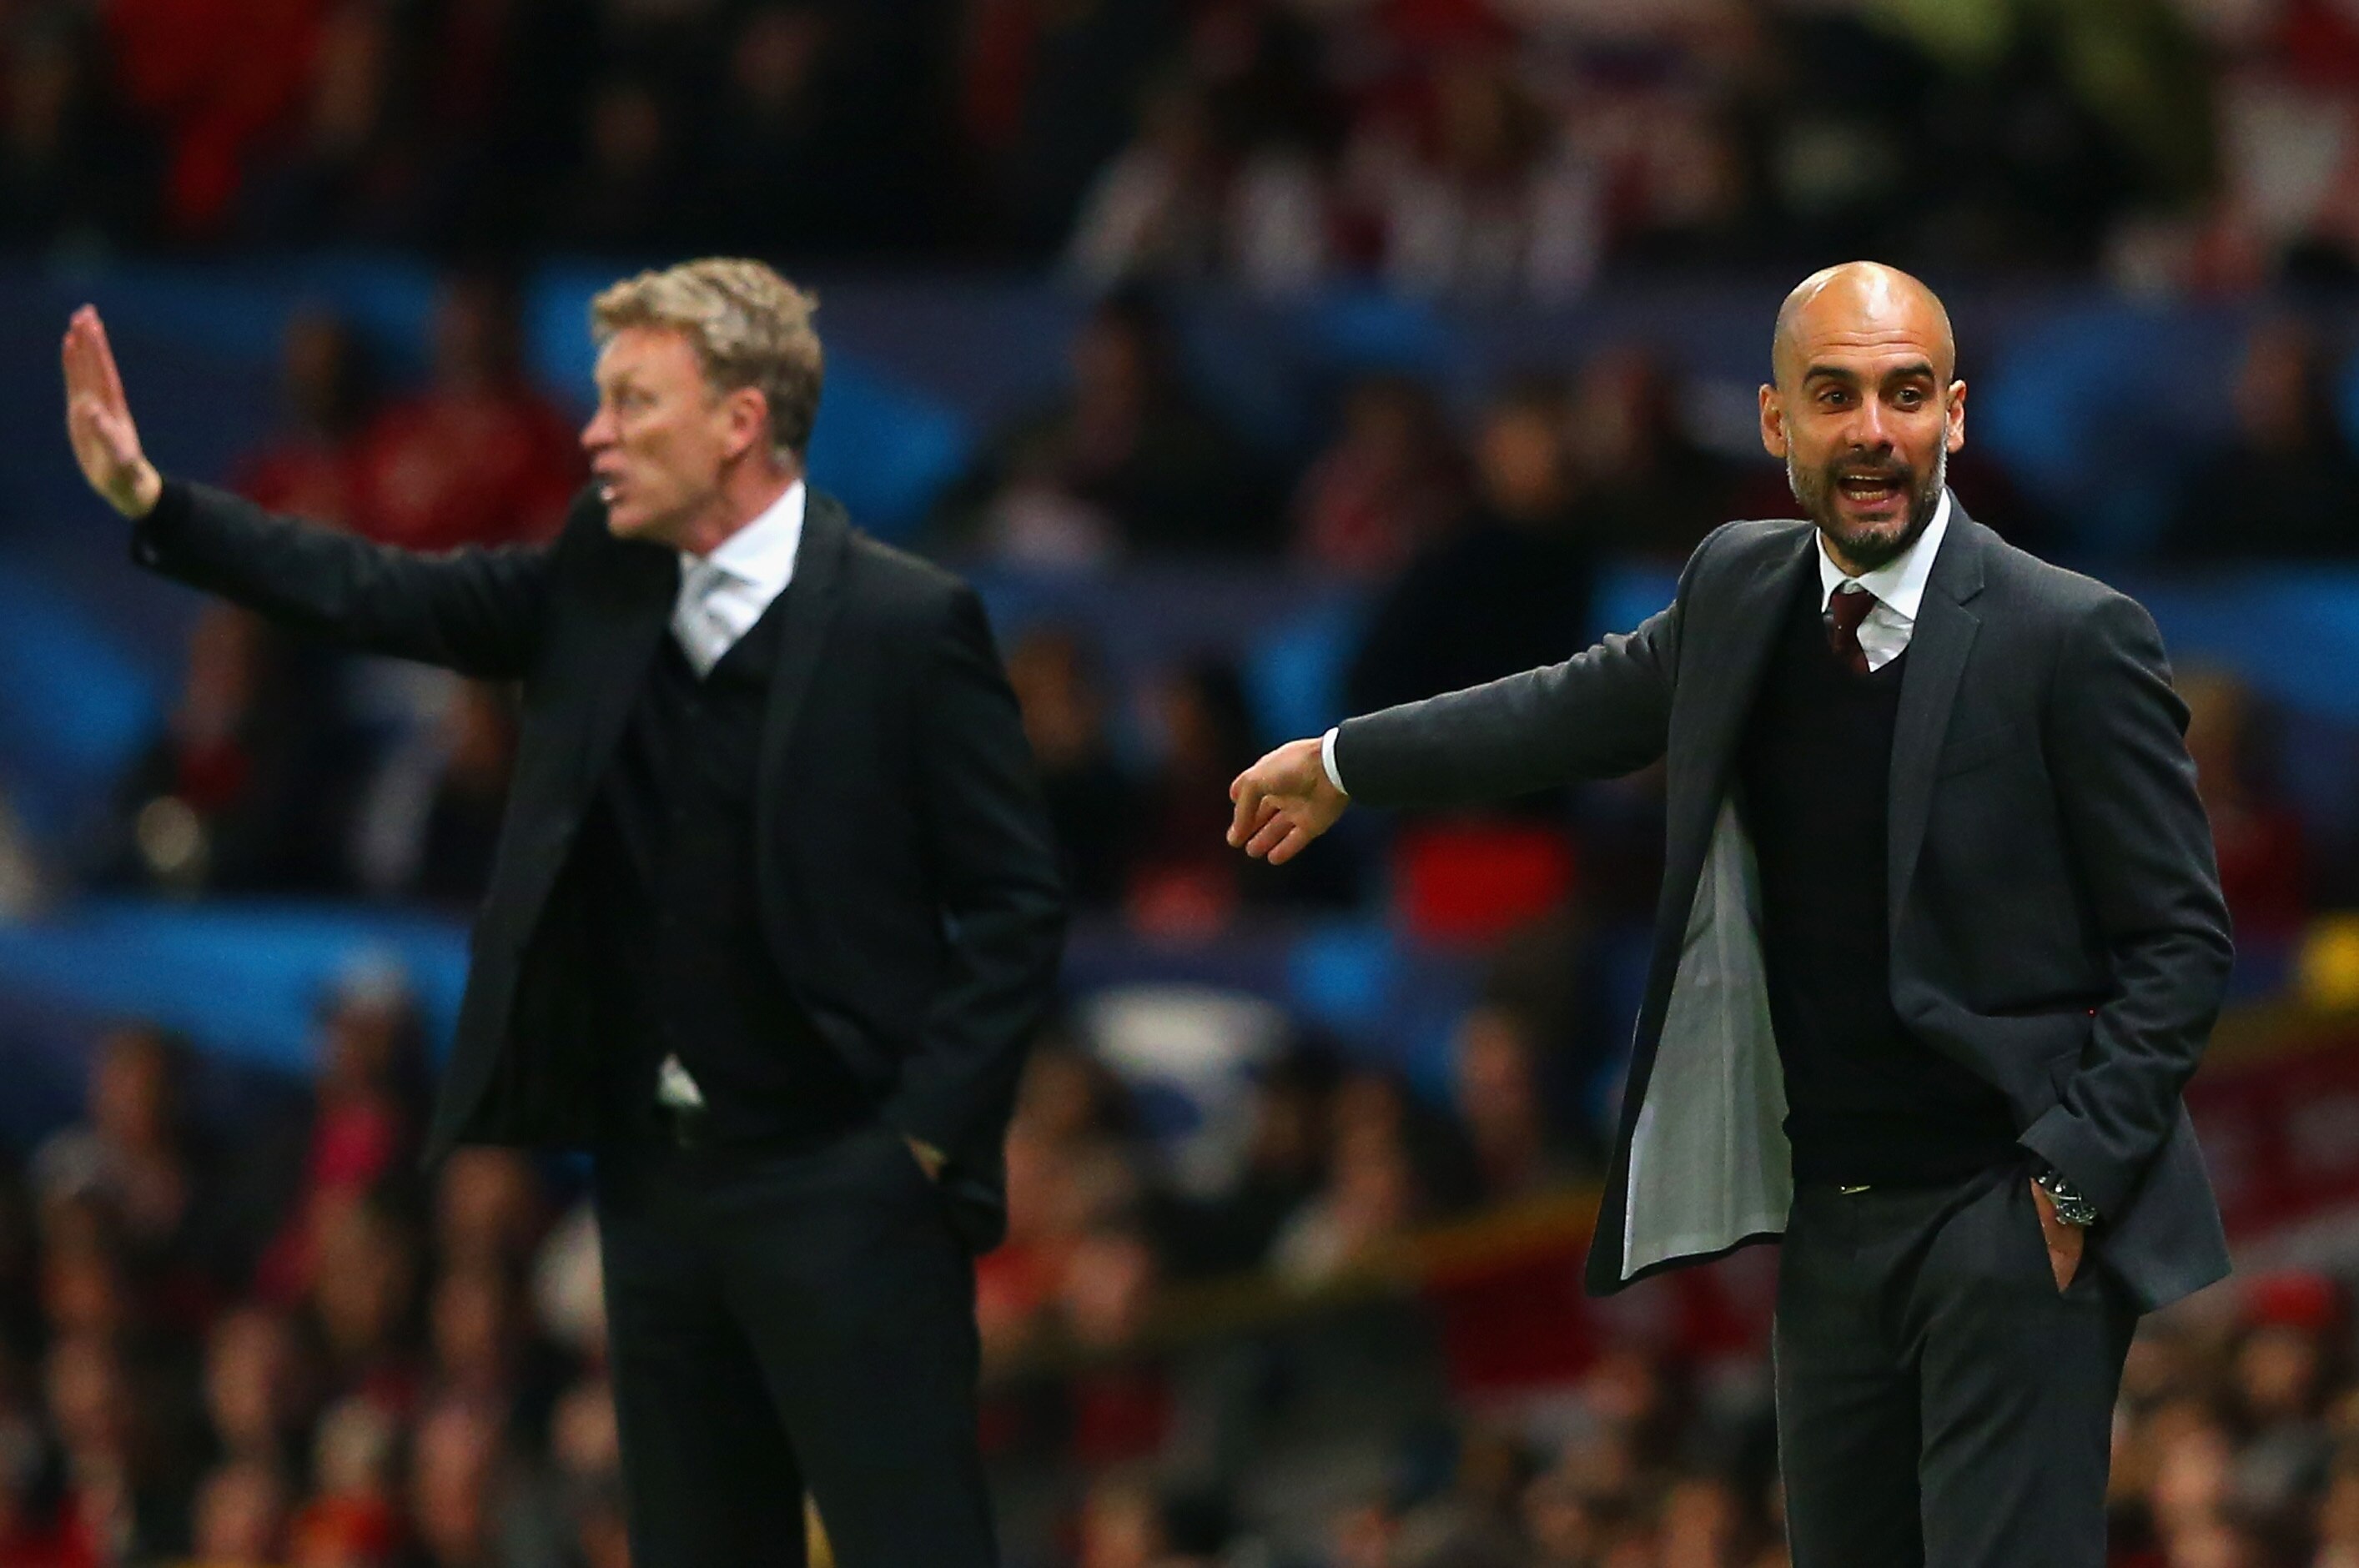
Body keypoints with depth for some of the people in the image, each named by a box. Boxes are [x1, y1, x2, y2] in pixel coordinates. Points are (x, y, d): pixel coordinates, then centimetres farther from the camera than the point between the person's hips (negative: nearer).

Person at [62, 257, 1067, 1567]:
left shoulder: (910, 624, -9)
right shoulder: (601, 591, 8)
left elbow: (1016, 903, -8)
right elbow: (386, 598, 5)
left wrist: (928, 1134, -13)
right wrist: (147, 499, -4)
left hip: (842, 1186, -6)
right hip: (659, 1185, 6)